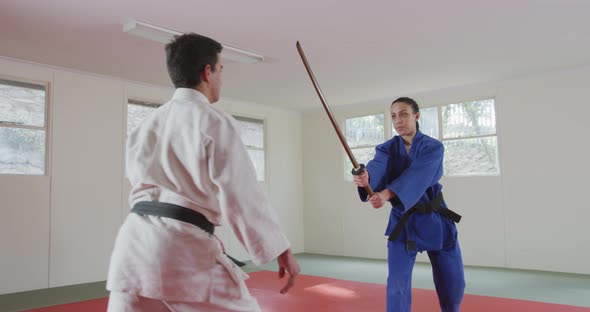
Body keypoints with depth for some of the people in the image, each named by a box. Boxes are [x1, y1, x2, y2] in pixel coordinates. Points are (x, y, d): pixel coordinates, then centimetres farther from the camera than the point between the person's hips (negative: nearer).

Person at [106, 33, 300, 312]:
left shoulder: (147, 123, 17)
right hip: (183, 249, -7)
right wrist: (282, 250, -3)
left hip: (135, 243, 7)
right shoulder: (215, 121, -5)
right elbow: (243, 193, -10)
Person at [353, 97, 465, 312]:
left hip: (434, 219, 0)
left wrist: (387, 194, -46)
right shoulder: (387, 148, -4)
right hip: (403, 221, 1)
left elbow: (416, 177, -30)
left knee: (453, 283, 11)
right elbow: (377, 168, -27)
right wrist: (365, 178, -52)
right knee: (397, 283, -4)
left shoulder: (433, 147, -11)